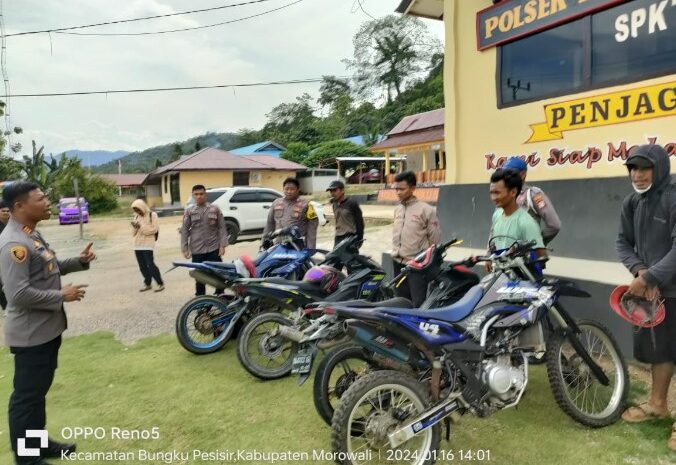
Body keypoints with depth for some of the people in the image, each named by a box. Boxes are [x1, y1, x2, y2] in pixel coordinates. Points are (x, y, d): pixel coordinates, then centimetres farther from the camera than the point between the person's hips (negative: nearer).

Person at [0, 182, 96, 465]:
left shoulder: (32, 235, 9)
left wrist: (79, 262, 7)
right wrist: (62, 295, -20)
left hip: (47, 328, 10)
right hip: (30, 334, -10)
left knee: (40, 390, 22)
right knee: (27, 395, 4)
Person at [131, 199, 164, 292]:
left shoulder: (152, 215, -4)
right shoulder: (136, 216, 14)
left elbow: (154, 229, -12)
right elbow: (134, 232, 17)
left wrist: (141, 226, -16)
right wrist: (135, 227, -5)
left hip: (148, 244, -6)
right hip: (137, 245, 7)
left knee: (150, 264, -9)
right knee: (142, 266, 9)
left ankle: (160, 283, 0)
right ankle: (147, 284, 20)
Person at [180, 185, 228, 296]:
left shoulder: (215, 209, 3)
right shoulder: (189, 211, 3)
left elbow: (222, 228, 1)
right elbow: (184, 230, 4)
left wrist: (222, 245, -6)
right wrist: (185, 248, -2)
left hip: (214, 249, 0)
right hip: (197, 250, 0)